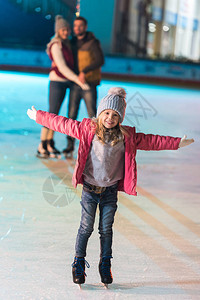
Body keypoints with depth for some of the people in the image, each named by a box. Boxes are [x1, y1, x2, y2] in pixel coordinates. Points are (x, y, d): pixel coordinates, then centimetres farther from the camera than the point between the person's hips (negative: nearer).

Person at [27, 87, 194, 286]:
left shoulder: (127, 137, 0)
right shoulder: (87, 129, -4)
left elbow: (151, 141, 7)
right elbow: (62, 124, 1)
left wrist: (177, 143, 7)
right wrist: (38, 116, 5)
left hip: (110, 191, 2)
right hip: (89, 189, -1)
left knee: (106, 229, 9)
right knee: (86, 228, 3)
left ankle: (105, 266, 24)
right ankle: (79, 264, 19)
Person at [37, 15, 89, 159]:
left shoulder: (65, 43, 11)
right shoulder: (56, 46, -17)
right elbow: (62, 68, -22)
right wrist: (80, 82, -26)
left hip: (65, 82, 8)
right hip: (57, 82, -8)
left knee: (55, 114, 12)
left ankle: (50, 144, 19)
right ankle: (41, 148, -1)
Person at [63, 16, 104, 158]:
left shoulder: (93, 43, -10)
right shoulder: (73, 42, 10)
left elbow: (100, 61, -23)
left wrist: (85, 71, -32)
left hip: (89, 84, -5)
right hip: (75, 84, 5)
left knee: (92, 115, -3)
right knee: (71, 115, 3)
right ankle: (70, 145, 13)